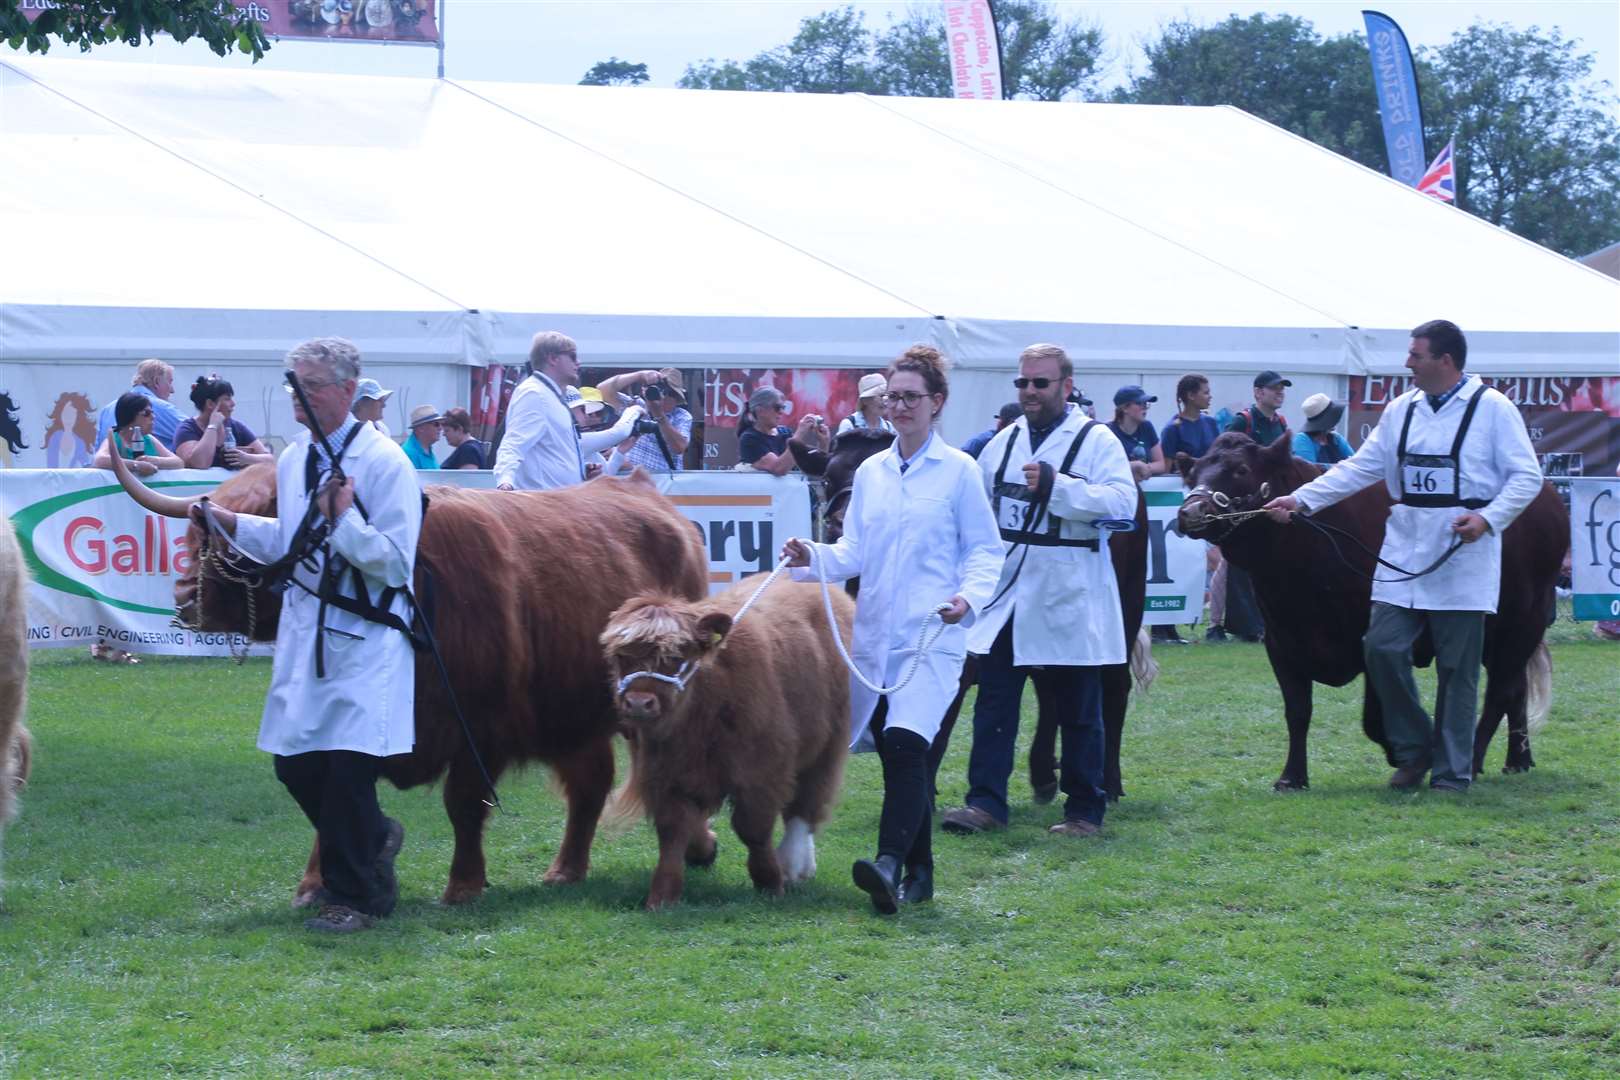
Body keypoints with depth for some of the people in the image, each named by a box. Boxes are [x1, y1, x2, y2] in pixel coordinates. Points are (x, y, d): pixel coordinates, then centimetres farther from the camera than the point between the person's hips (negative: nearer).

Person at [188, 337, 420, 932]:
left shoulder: (384, 463, -13)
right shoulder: (294, 459, 10)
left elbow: (394, 563, -17)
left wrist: (343, 518, -26)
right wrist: (228, 521, 12)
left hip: (366, 641, -7)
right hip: (305, 632, 7)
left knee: (347, 766, -8)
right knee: (295, 762, 7)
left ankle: (353, 896, 7)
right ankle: (373, 838, 33)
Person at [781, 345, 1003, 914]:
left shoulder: (959, 471, 0)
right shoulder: (870, 472, 14)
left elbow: (985, 550, 1)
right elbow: (854, 552, 13)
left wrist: (969, 596, -17)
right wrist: (813, 558, -7)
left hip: (932, 634, -6)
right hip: (874, 631, 6)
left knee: (905, 745, -23)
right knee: (896, 755, 8)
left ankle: (891, 863, -35)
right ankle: (918, 871, 18)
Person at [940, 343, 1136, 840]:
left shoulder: (1096, 441, -5)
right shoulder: (1004, 442, 13)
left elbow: (1122, 502, -20)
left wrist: (1057, 486, -27)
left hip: (1068, 599, -5)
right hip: (1006, 593, 5)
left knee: (1078, 713, 5)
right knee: (993, 703, 0)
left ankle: (1084, 810, 14)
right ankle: (985, 802, 2)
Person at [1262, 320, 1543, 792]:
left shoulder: (1493, 408, -5)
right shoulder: (1401, 409, 10)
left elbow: (1527, 477, -5)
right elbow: (1361, 467, 13)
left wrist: (1489, 518, -19)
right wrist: (1302, 499, 6)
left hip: (1464, 561, -5)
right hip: (1404, 555, 5)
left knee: (1457, 669, 0)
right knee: (1383, 648, -4)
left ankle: (1452, 773, 10)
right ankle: (1413, 749, 15)